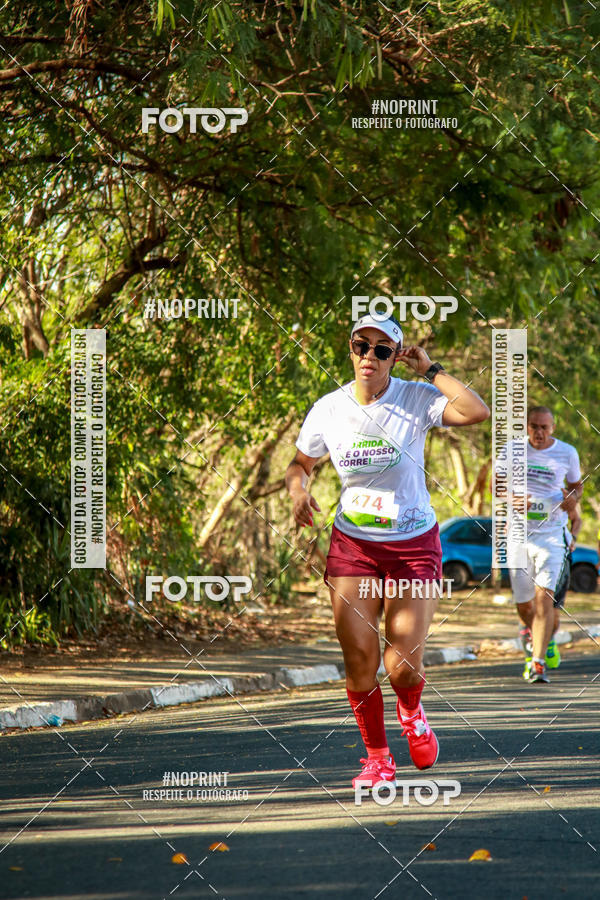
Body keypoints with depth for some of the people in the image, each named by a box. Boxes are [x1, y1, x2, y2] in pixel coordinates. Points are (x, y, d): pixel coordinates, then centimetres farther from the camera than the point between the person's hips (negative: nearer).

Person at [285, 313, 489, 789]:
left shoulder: (416, 400, -9)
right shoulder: (328, 409, -2)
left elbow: (478, 412, -26)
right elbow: (300, 464, 14)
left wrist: (431, 370, -18)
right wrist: (298, 488, -9)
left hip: (415, 544, -2)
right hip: (353, 546, 2)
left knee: (404, 668, -8)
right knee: (359, 657, -7)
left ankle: (411, 712, 29)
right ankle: (377, 758, 13)